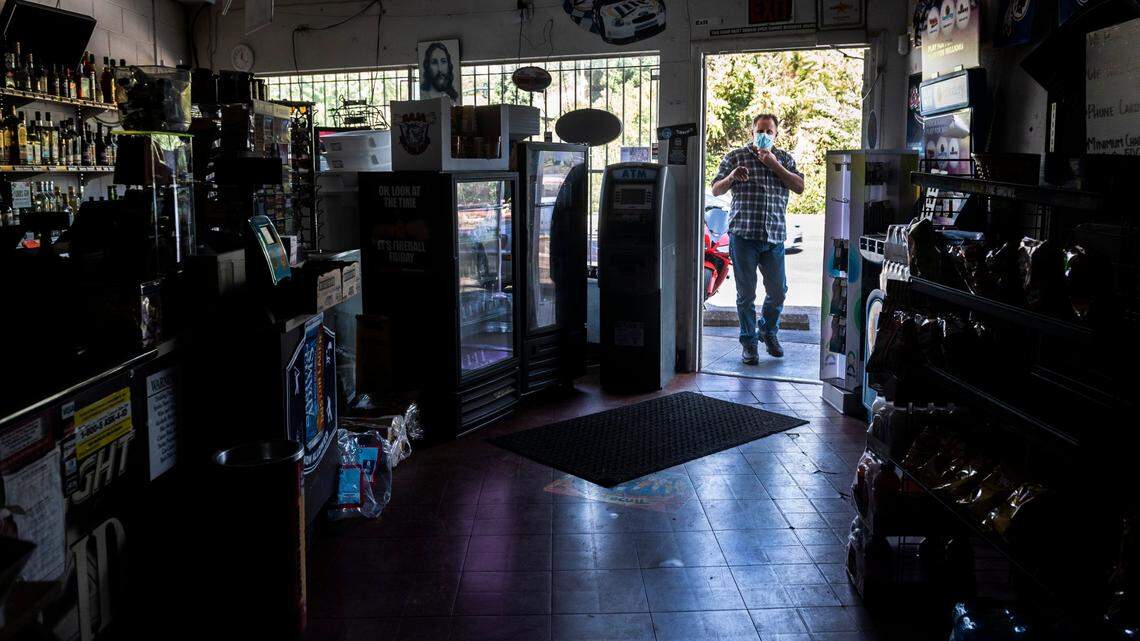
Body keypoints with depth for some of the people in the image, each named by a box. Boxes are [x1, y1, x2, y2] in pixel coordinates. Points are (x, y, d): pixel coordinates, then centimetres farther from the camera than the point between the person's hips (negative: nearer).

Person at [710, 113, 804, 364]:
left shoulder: (784, 159, 13)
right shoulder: (735, 157, 7)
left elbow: (799, 187, -1)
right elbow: (715, 190, 5)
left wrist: (774, 165, -9)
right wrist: (732, 177, -16)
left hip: (774, 236, 2)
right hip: (743, 234, -2)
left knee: (778, 291, 6)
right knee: (746, 293, 0)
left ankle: (768, 331, 31)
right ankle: (749, 342, 12)